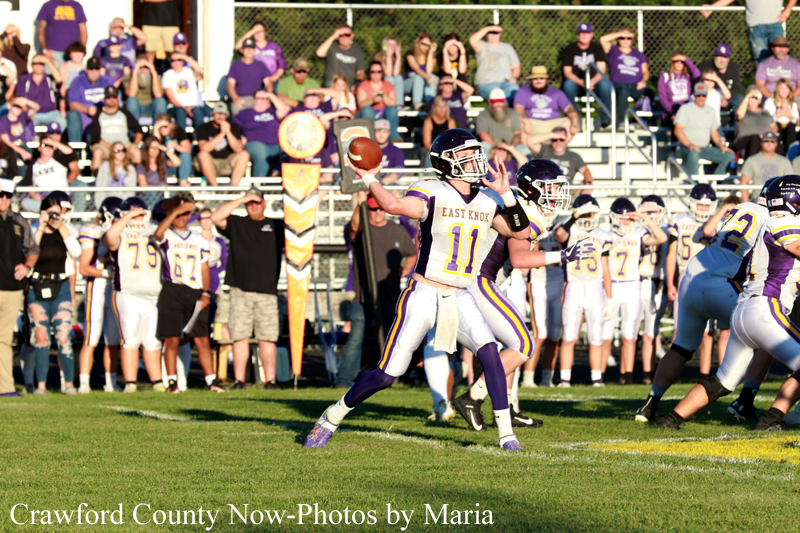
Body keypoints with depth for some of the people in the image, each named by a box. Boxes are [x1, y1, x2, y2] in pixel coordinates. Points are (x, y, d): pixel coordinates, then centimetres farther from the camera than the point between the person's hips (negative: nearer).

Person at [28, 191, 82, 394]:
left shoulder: (67, 230, 5)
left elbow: (76, 252, -11)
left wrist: (61, 227, -13)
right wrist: (41, 228, -15)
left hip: (60, 288, 0)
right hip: (37, 288, 0)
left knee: (63, 337, -8)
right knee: (40, 338, -1)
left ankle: (69, 383, -1)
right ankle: (41, 384, 5)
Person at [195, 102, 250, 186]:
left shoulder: (234, 127, 6)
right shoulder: (204, 128, -1)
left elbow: (239, 150, -8)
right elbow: (203, 149, -19)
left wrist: (228, 132, -20)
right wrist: (222, 133, -22)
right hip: (211, 164, -2)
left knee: (244, 155, -24)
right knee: (202, 155, -34)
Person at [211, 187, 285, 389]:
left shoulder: (278, 226, 17)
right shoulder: (236, 224, 15)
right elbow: (216, 217, 0)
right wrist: (241, 200, 1)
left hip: (267, 291, 0)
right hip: (240, 291, 0)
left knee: (267, 338, -3)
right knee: (239, 336, -2)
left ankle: (270, 380, -3)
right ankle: (239, 380, 1)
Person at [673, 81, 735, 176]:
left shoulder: (710, 111, 18)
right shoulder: (685, 108, 0)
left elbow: (714, 132, 22)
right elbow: (677, 130, -10)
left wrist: (721, 146, 3)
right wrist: (689, 145, -25)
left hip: (705, 148, 6)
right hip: (686, 147, -6)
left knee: (730, 156, -11)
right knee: (693, 153, -41)